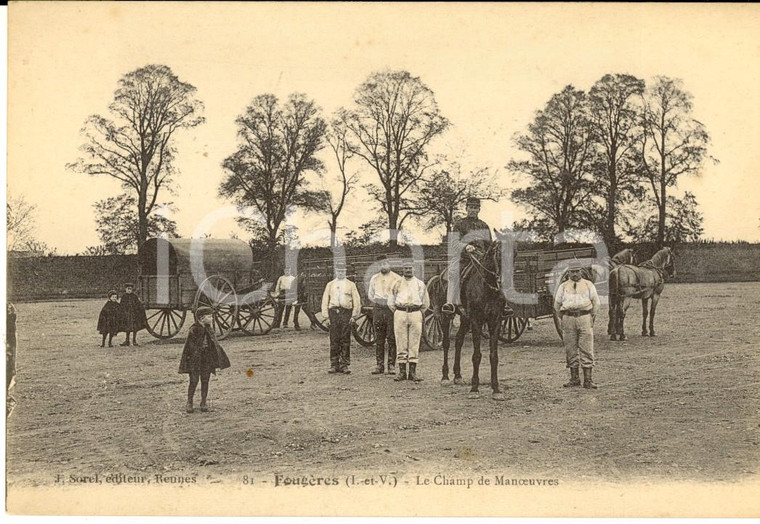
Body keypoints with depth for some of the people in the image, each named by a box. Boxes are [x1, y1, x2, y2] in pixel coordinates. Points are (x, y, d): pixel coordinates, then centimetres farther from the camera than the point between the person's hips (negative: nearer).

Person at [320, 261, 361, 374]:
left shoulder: (351, 285, 11)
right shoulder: (330, 284, 15)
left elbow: (356, 300, 6)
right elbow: (325, 300, 11)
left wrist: (354, 315, -3)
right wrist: (325, 314, 1)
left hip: (346, 312, -1)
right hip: (333, 312, 1)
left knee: (345, 340, -2)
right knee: (334, 340, 0)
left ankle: (344, 365, 3)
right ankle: (334, 364, 5)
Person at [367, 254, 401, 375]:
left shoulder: (396, 278, 2)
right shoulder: (374, 278, 13)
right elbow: (370, 294, 21)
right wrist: (375, 301, 6)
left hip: (392, 309, -3)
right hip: (378, 310, 3)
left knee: (392, 338, -2)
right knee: (379, 339, 4)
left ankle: (391, 365, 3)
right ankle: (379, 364, 9)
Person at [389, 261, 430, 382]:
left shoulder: (420, 284, 11)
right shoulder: (397, 284, 10)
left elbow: (426, 303, 17)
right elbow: (390, 302, 14)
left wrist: (418, 312, 12)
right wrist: (397, 312, 8)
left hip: (415, 314, 0)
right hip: (400, 314, 0)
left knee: (414, 343, -2)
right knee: (401, 343, -2)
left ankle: (413, 372, 1)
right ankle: (402, 371, 1)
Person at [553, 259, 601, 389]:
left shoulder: (588, 285, 9)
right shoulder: (563, 286, 10)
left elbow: (596, 302, 13)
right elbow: (557, 304, 15)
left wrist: (591, 317, 10)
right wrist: (563, 319, 13)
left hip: (585, 318, -1)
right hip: (568, 320, 1)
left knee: (586, 349, -5)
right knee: (570, 349, 4)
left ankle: (588, 380, -4)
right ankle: (574, 378, 13)